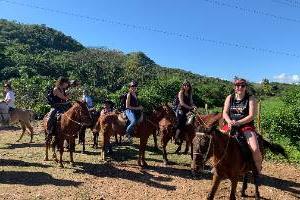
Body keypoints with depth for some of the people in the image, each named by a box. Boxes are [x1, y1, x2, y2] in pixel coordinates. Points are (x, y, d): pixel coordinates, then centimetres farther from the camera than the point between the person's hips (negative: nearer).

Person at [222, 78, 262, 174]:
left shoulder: (251, 99, 0)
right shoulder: (230, 98, 9)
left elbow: (251, 116, -9)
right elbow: (225, 113, 5)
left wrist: (238, 122, -21)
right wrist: (229, 122, -15)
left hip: (246, 126, -3)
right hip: (231, 125, 3)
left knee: (255, 150, -22)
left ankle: (258, 171, 6)